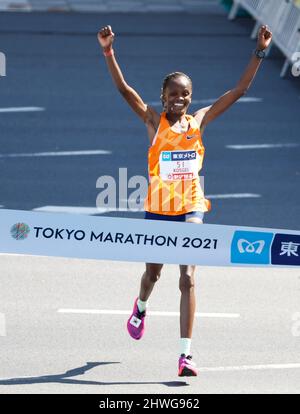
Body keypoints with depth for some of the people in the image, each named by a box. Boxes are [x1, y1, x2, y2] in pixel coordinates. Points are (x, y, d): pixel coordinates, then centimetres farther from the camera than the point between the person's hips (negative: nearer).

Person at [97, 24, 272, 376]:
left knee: (188, 277, -12)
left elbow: (240, 90, 2)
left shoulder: (199, 121, 2)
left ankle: (185, 354, -15)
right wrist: (108, 52, -27)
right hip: (158, 208, 0)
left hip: (191, 208, 0)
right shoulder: (154, 122, -2)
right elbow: (124, 89, -15)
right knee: (153, 273, 18)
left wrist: (259, 53, -5)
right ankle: (140, 308, 55)